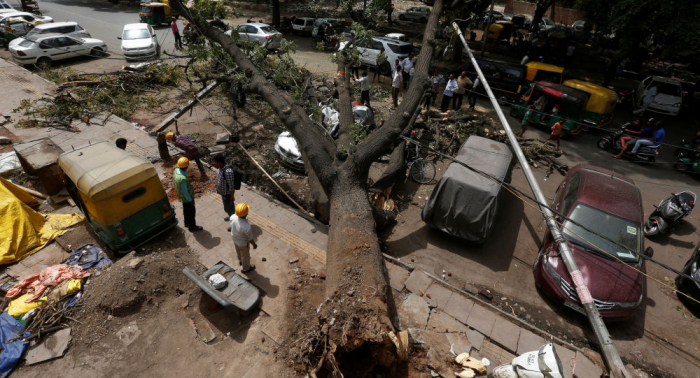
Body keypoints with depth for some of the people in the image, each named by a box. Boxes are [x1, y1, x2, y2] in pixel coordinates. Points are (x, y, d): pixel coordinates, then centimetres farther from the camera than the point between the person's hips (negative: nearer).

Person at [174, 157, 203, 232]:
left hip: (182, 196, 9)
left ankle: (187, 223, 51)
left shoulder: (176, 170, -13)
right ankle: (192, 227, 34)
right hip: (187, 198, -9)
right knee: (191, 212, 14)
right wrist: (190, 200, -14)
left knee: (186, 210, 29)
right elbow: (184, 192, -29)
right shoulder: (182, 179, -40)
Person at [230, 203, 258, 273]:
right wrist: (254, 244, -6)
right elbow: (250, 239, -26)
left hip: (234, 239, 6)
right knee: (245, 255, 25)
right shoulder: (246, 227, -45)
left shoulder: (233, 217, -28)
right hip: (243, 243, -6)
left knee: (238, 251, 36)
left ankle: (240, 261, 66)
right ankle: (246, 268, 53)